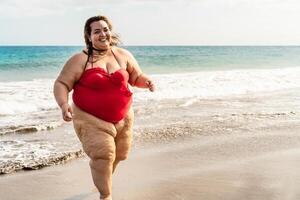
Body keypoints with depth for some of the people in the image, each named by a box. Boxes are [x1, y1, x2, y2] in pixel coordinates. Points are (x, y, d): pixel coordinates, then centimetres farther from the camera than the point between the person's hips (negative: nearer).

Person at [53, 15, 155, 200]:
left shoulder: (124, 55, 2)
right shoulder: (80, 60, -9)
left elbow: (137, 78, 12)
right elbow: (61, 84, -9)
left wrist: (147, 81, -12)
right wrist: (64, 104, -27)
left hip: (123, 118, 5)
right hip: (91, 119, -4)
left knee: (119, 154, 16)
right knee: (103, 155, -13)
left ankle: (102, 179, 48)